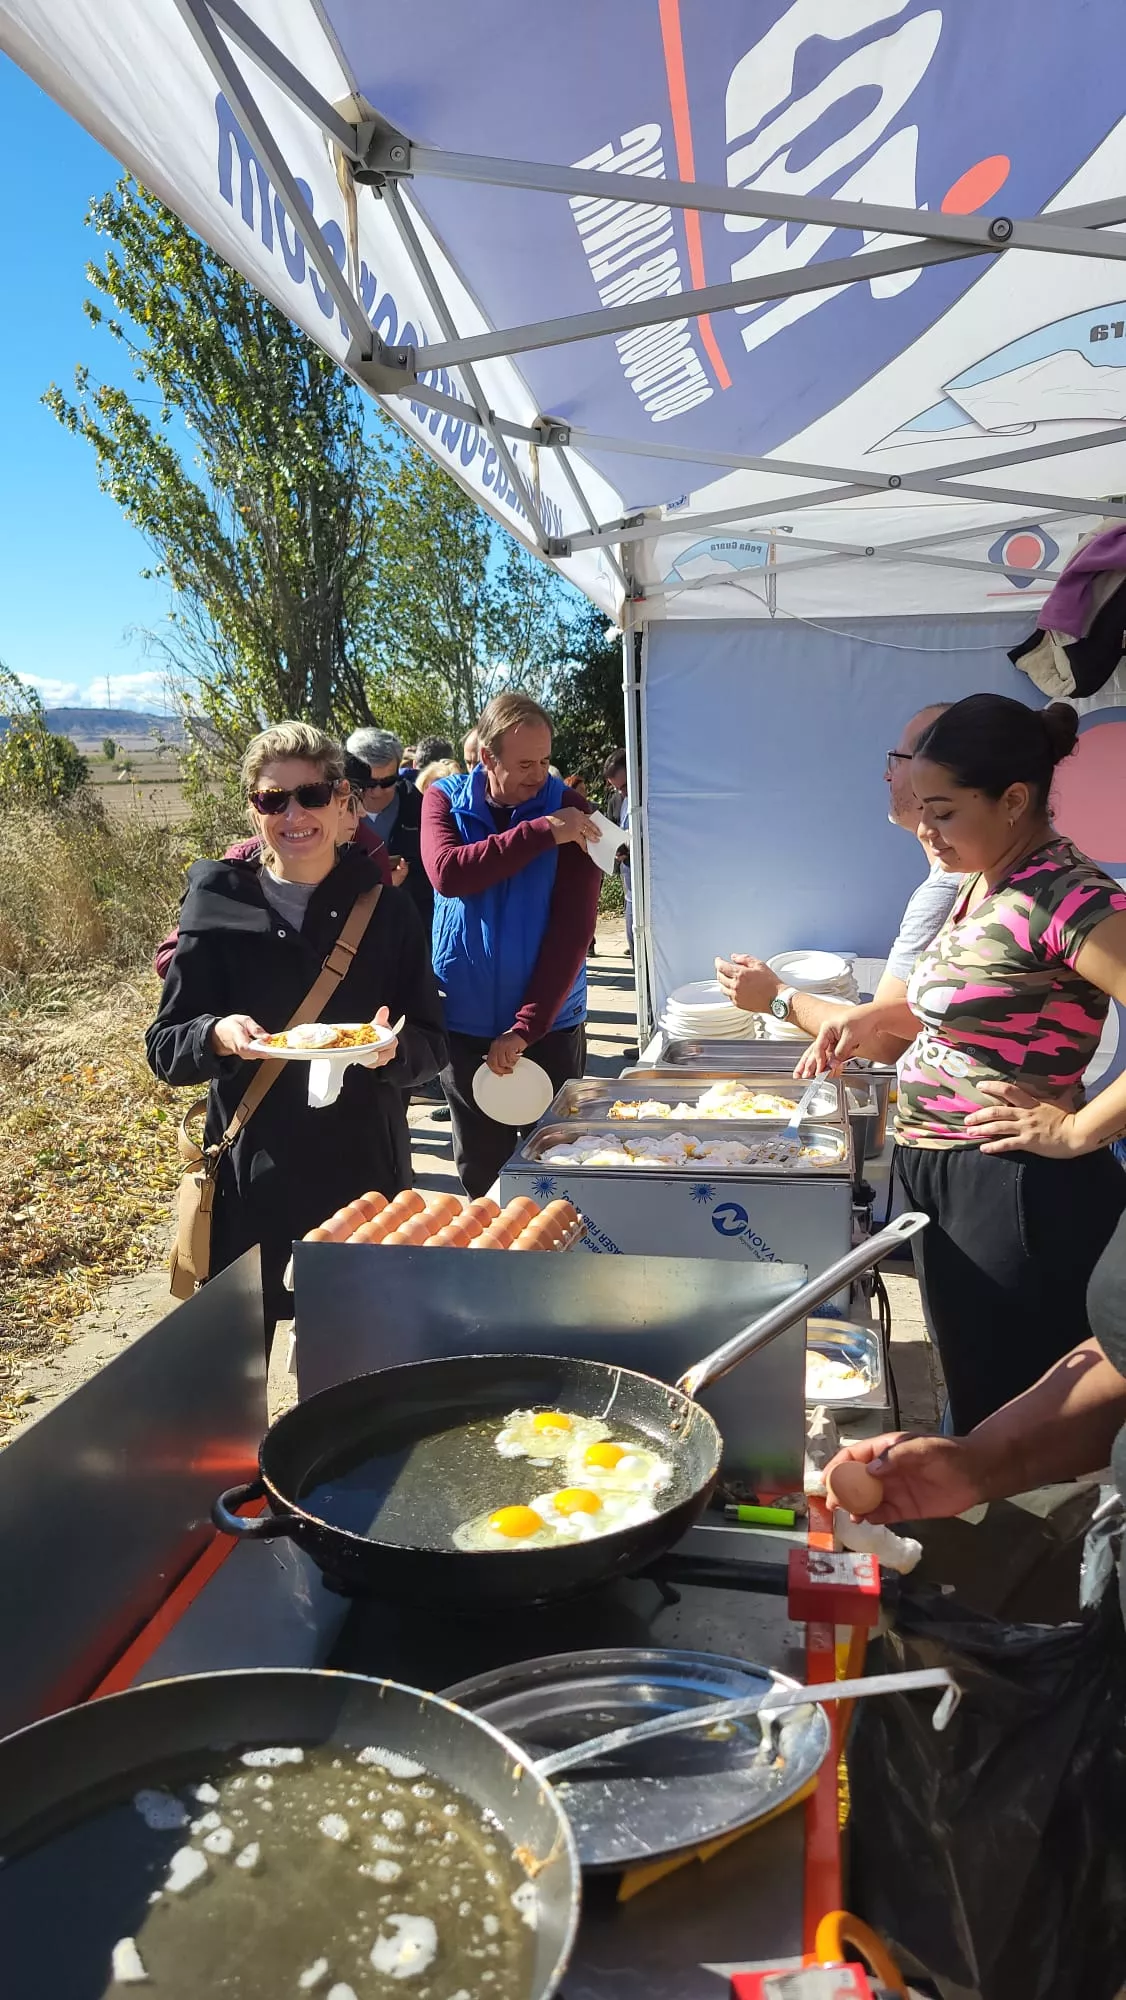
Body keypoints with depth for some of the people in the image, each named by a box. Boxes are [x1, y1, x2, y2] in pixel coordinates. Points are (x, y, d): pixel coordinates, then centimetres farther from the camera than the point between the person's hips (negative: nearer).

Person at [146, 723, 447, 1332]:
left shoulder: (385, 906, -1)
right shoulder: (219, 904, -3)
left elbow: (431, 1042, 2)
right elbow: (164, 1048, -1)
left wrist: (393, 1048, -20)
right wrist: (217, 1036, -22)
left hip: (365, 1174, 1)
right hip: (250, 1183, 0)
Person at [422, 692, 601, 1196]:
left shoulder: (570, 811, -5)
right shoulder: (444, 800, -1)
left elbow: (573, 927, -12)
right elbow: (447, 873, -21)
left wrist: (525, 1027, -18)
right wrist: (543, 832, -25)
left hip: (549, 1022, -1)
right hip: (464, 1021, 1)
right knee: (481, 1172, 12)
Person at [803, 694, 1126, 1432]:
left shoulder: (1065, 896, -21)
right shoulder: (983, 884, 8)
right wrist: (878, 1017, 7)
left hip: (1016, 1195, -9)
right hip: (948, 1179, 9)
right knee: (972, 1400, 23)